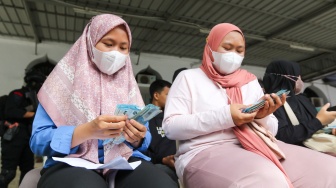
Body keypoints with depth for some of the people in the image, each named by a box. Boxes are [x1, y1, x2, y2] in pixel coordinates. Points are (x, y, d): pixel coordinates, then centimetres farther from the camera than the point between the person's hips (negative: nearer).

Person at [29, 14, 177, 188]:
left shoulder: (129, 85, 12)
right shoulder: (66, 79, 3)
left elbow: (142, 139, 13)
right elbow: (38, 140, -3)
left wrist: (137, 139, -12)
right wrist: (88, 131, -20)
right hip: (72, 163, -2)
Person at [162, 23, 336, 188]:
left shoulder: (250, 81, 18)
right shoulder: (188, 77, 5)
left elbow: (272, 130, 18)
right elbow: (170, 127, -7)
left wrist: (262, 117, -7)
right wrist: (225, 117, -16)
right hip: (205, 151, -5)